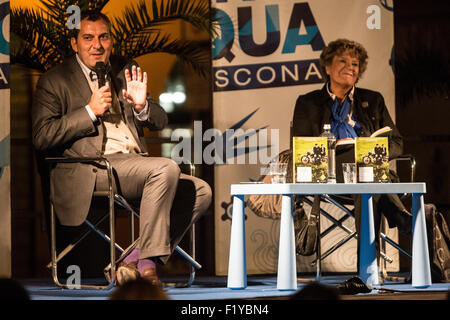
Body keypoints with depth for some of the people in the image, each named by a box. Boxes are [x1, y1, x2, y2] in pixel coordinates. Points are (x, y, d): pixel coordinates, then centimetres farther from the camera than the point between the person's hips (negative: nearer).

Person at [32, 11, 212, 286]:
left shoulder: (127, 71, 20)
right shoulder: (55, 81, 4)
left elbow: (161, 122, 17)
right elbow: (41, 138, -7)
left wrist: (142, 105, -7)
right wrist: (90, 111, -12)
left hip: (136, 165, 7)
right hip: (93, 169, -7)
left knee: (200, 191, -10)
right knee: (166, 168, -29)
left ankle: (138, 259, -13)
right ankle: (147, 261, -25)